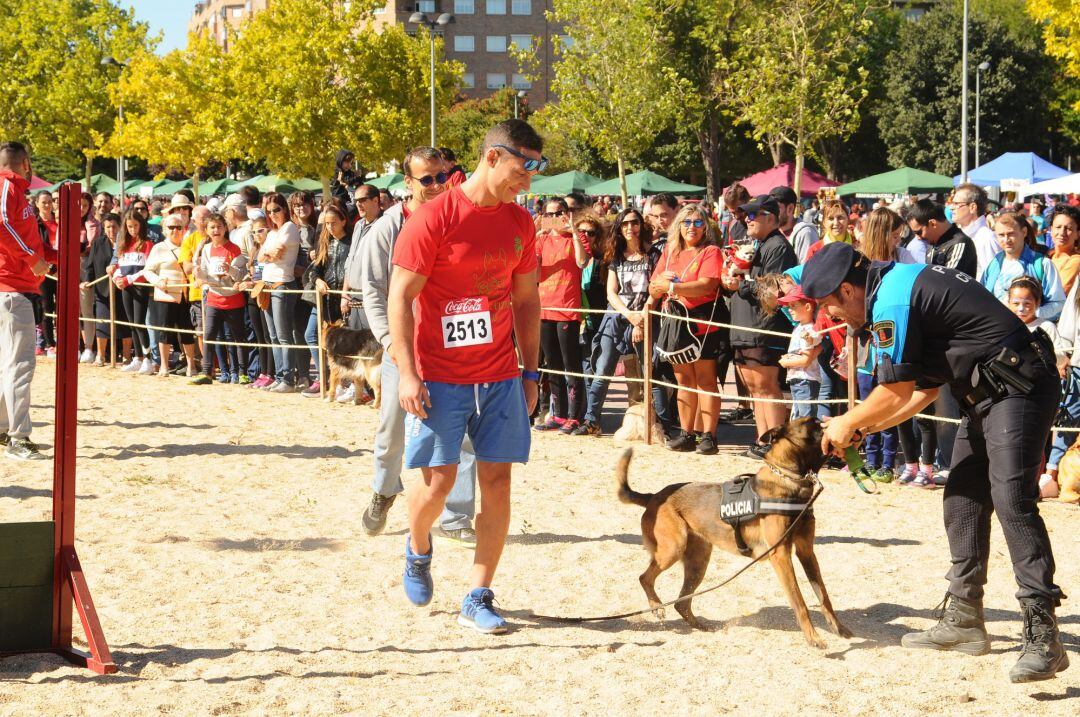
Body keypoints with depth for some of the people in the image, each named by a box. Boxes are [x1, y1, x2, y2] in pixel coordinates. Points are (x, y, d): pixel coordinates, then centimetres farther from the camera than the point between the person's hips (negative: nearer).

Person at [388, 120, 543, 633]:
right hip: (439, 376, -5)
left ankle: (478, 598, 7)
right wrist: (407, 374, -14)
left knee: (497, 481, 0)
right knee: (439, 479, -4)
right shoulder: (434, 218, -11)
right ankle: (418, 549, 29)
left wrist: (531, 372, 12)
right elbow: (400, 297, -10)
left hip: (500, 377, 5)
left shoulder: (520, 223, 7)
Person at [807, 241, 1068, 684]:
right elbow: (922, 392, 21)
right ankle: (964, 622, 22)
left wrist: (846, 423, 6)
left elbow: (895, 393, -10)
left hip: (1018, 389, -11)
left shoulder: (892, 302, -15)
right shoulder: (901, 286, 17)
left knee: (1011, 499, -19)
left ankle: (1043, 639, -23)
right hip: (987, 396, 11)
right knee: (963, 500, 13)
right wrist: (860, 429, 20)